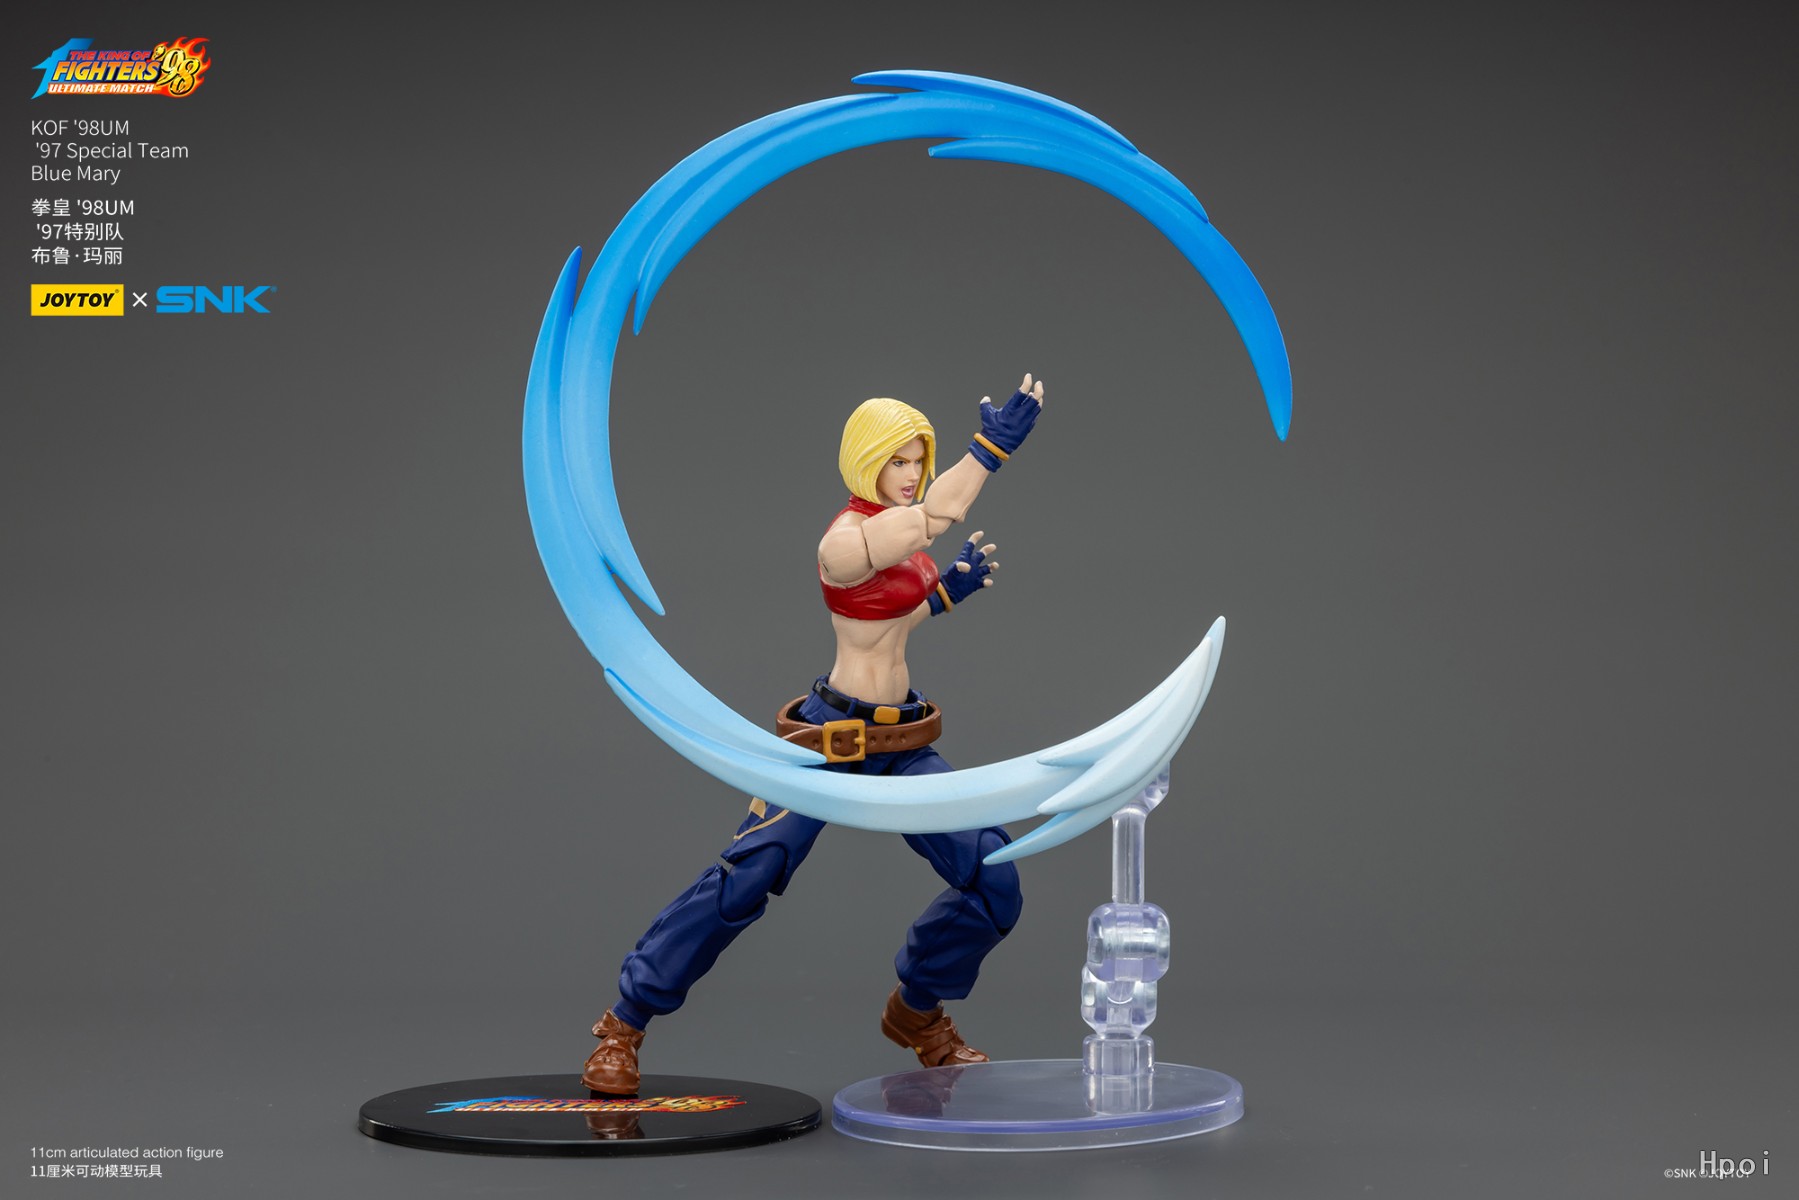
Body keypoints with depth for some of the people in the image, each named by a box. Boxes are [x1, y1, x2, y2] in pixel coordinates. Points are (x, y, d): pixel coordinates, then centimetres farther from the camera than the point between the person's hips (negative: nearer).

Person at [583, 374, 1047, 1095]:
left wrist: (946, 592, 4)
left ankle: (917, 1011, 23)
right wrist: (992, 445, -40)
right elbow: (938, 515, -38)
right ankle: (625, 1022, 7)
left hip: (900, 741, 8)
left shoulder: (897, 526, 6)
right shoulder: (846, 541, -21)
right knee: (741, 883, -9)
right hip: (833, 740, -8)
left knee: (994, 885, 1)